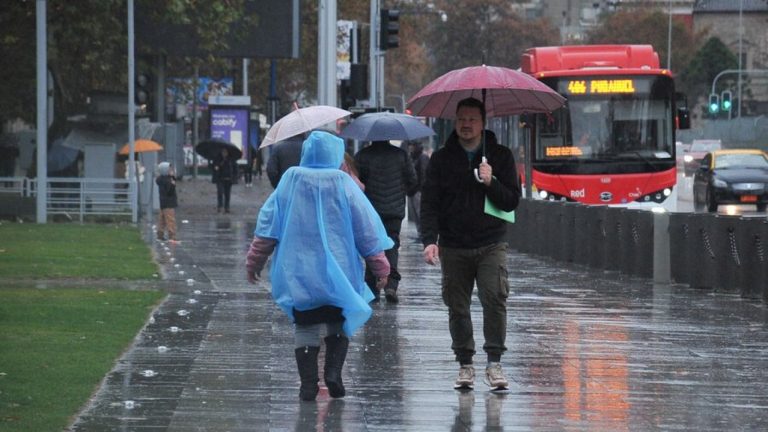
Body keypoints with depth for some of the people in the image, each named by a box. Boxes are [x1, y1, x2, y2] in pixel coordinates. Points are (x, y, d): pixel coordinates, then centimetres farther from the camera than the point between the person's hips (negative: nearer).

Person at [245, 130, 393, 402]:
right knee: (338, 325, 14)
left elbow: (267, 223, 2)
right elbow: (366, 228, -2)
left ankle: (308, 383, 1)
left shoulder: (290, 181, -1)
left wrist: (255, 261, 12)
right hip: (337, 272, -1)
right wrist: (379, 265, 8)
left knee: (305, 326, 8)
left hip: (297, 272, 1)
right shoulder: (342, 184, -5)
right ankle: (333, 371, -5)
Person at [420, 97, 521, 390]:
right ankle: (465, 364, 12)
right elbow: (429, 203, 4)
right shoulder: (441, 159, 7)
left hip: (491, 245, -1)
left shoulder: (500, 157, 6)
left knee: (495, 299, -16)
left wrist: (491, 183, -14)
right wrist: (429, 240, -9)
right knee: (457, 306, 2)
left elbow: (512, 201, 4)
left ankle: (494, 362, -9)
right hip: (453, 247, 1)